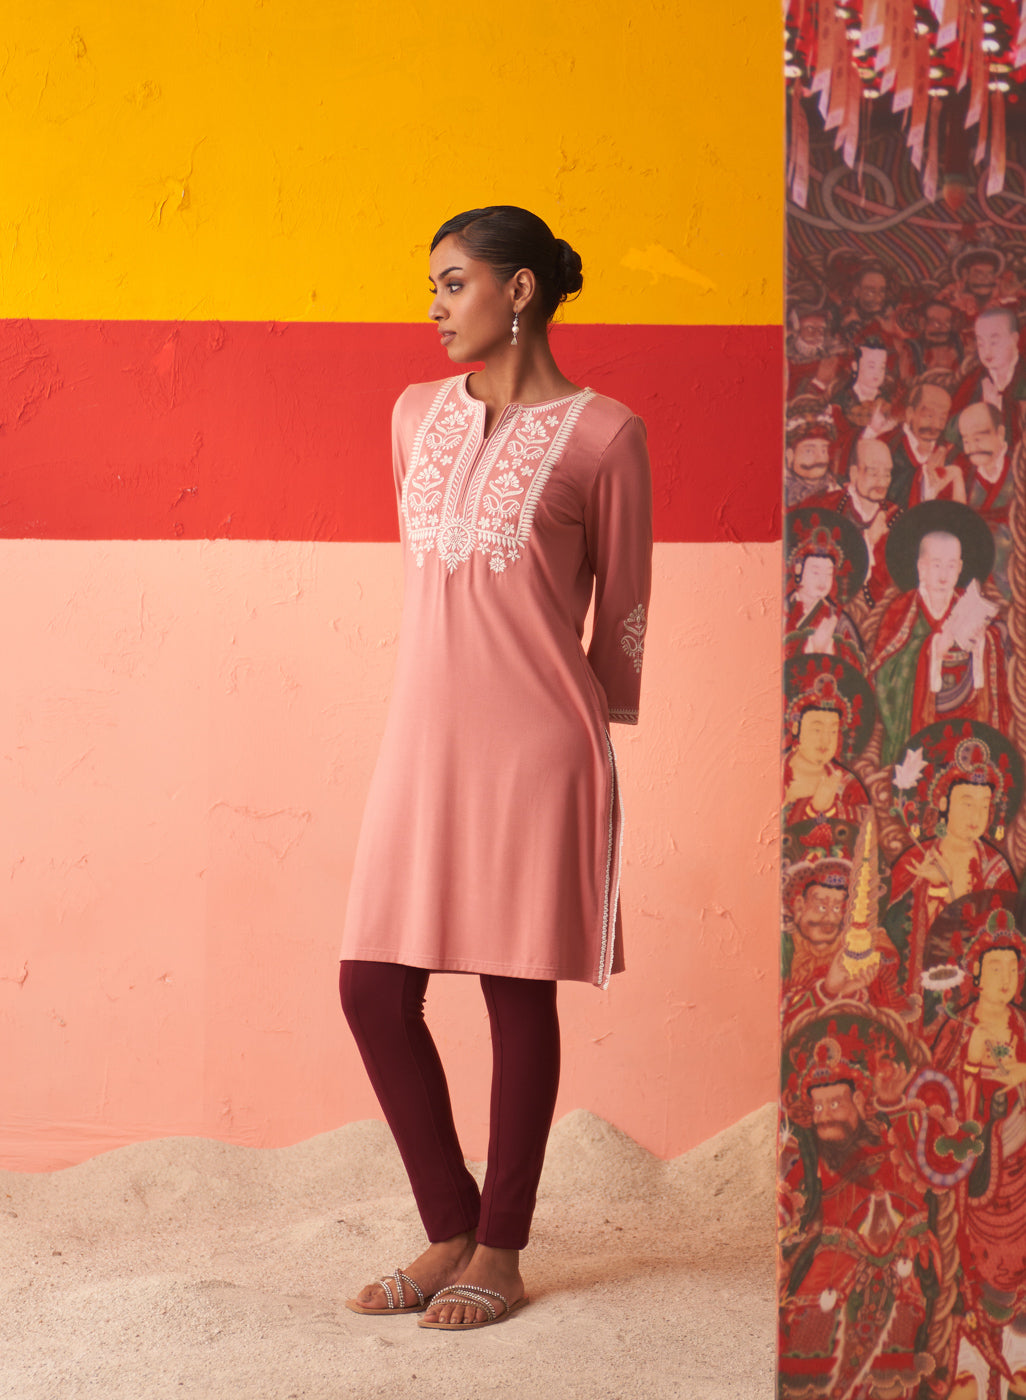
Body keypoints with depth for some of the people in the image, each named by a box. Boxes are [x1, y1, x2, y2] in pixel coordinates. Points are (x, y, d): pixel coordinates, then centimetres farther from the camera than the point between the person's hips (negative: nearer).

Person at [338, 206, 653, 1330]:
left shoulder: (602, 435, -4)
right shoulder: (417, 415, 12)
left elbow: (622, 610, 2)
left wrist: (584, 741, 6)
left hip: (534, 751, -5)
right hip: (421, 743, 5)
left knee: (520, 994, 3)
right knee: (374, 991, 2)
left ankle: (500, 1251, 17)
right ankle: (450, 1231, 19)